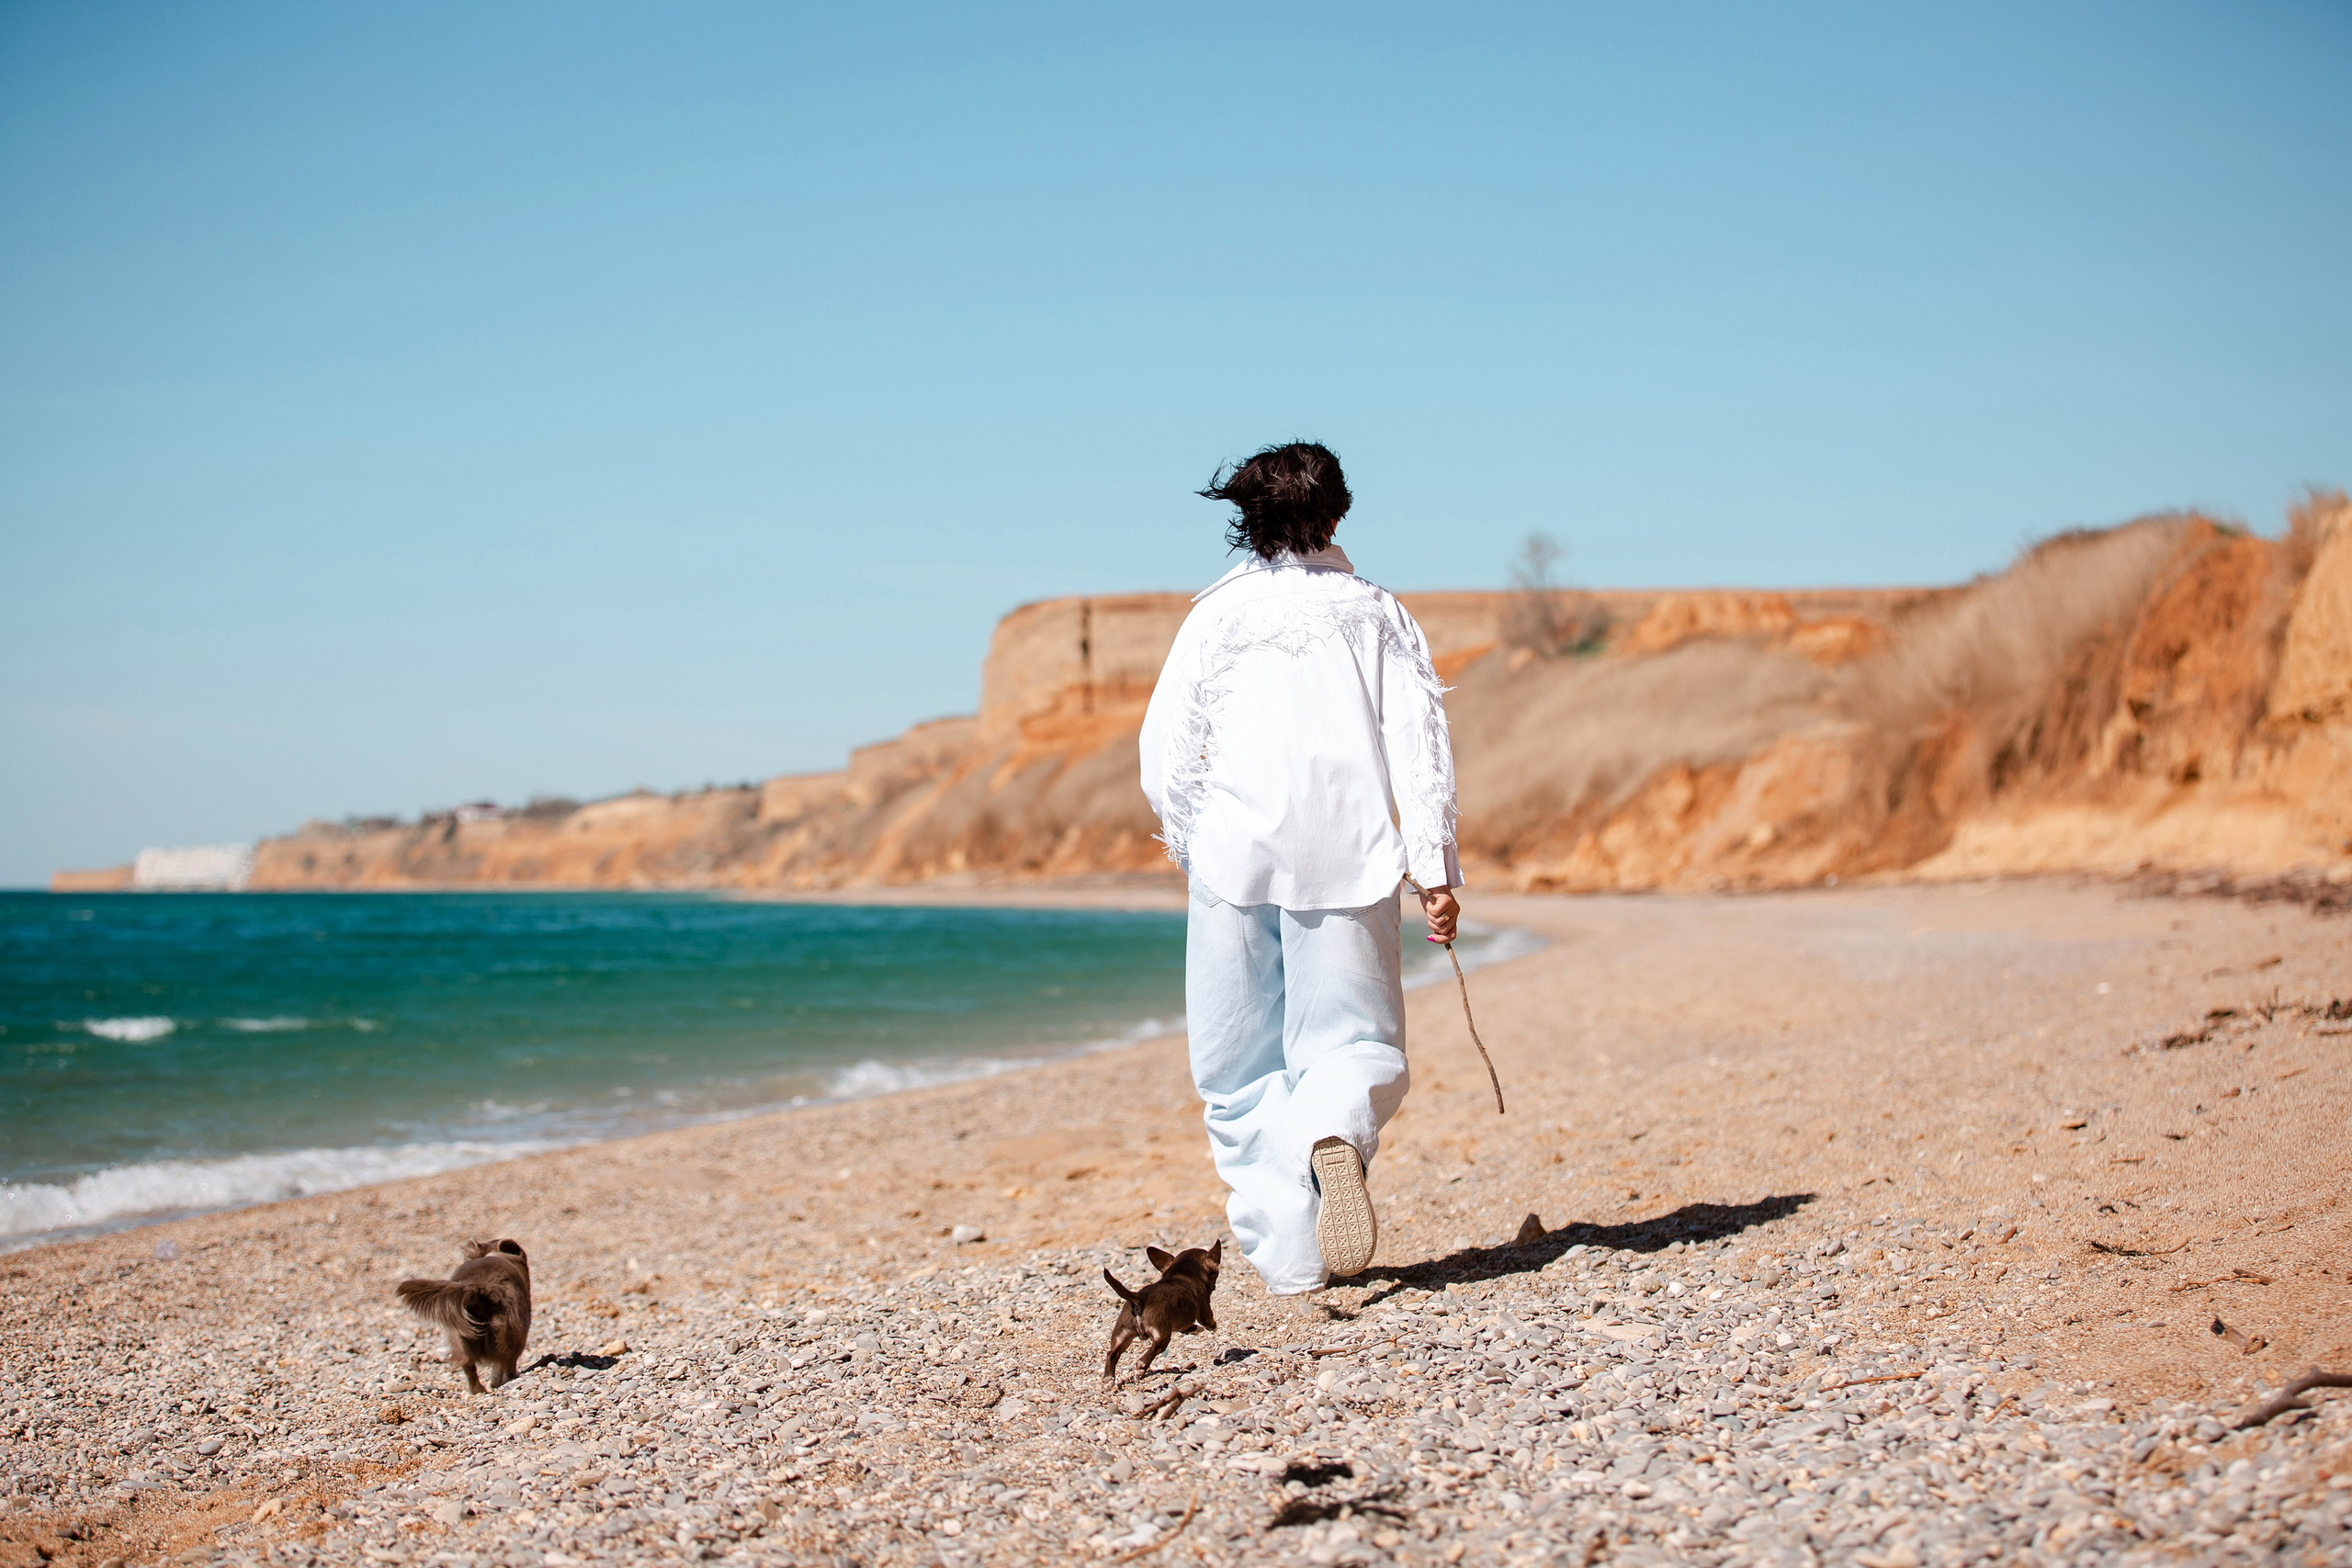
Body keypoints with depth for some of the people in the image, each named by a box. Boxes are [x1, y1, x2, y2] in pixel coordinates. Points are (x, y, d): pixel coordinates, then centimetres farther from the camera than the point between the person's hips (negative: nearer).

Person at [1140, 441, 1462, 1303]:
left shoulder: (1216, 615, 7)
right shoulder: (1375, 611, 10)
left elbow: (1166, 751, 1)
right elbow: (1419, 740, 1)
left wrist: (1192, 850, 15)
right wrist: (1435, 868, -2)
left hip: (1236, 856, 0)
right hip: (1348, 862, 0)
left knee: (1242, 1068, 9)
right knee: (1351, 1040, 6)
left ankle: (1287, 1254, 3)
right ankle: (1334, 1133, -29)